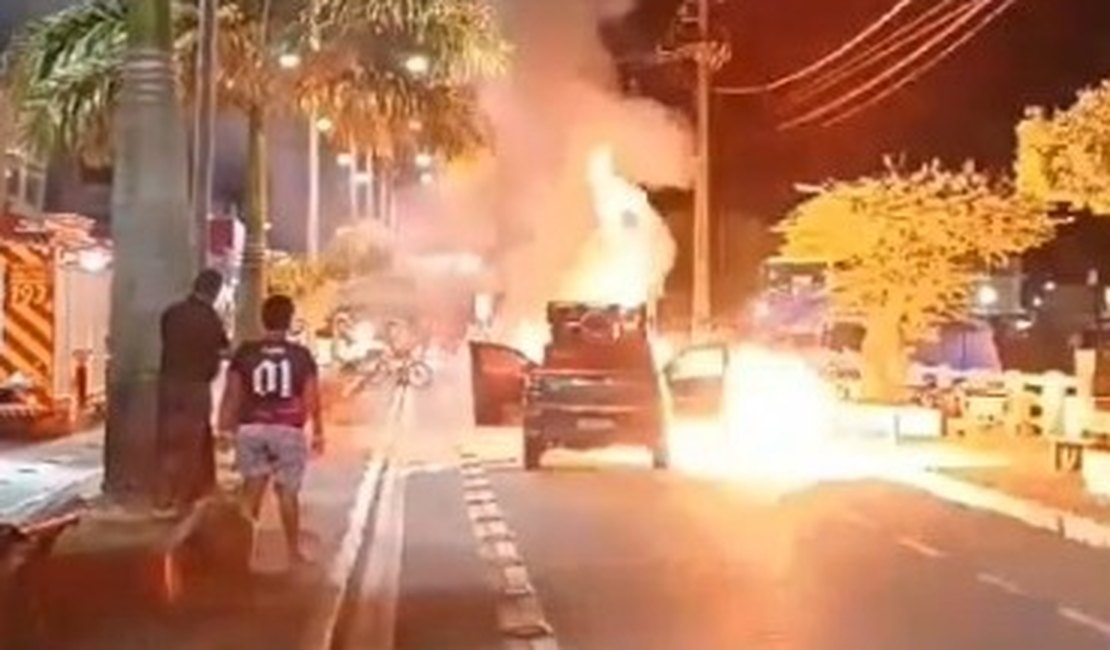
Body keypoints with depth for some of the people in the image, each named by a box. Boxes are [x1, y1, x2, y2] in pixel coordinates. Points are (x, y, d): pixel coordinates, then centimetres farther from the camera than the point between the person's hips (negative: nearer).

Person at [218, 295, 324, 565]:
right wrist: (318, 432, 7)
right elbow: (312, 398, -2)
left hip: (251, 429, 1)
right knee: (287, 491, 6)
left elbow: (232, 395, 0)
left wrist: (225, 428, 7)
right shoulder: (301, 355, -2)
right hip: (288, 431, -1)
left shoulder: (245, 353, 1)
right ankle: (293, 551, 13)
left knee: (252, 487, 9)